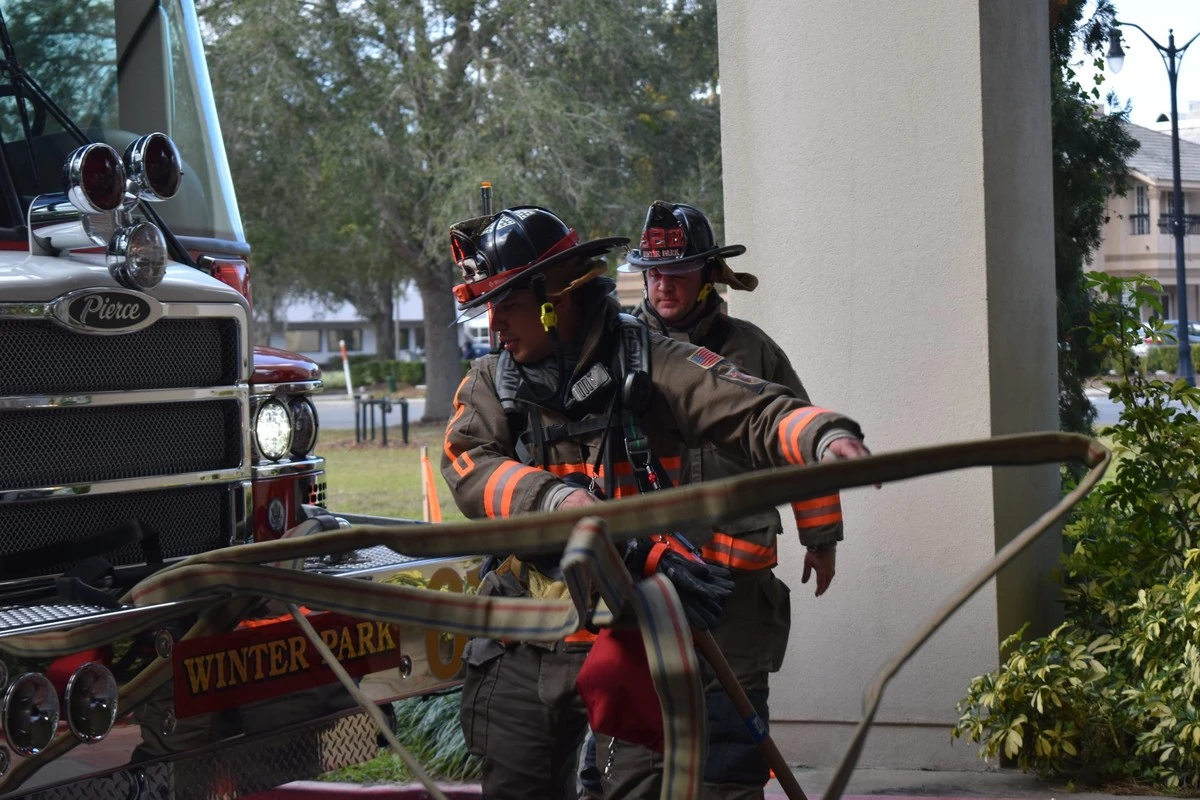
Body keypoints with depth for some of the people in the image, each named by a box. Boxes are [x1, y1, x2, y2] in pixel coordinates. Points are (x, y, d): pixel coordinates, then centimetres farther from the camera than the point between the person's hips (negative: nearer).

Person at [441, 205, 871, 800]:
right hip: (522, 651, 4)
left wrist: (827, 438, -34)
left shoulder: (650, 365, -5)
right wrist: (557, 497, -28)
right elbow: (469, 468, -10)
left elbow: (759, 415, -13)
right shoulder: (490, 384, 7)